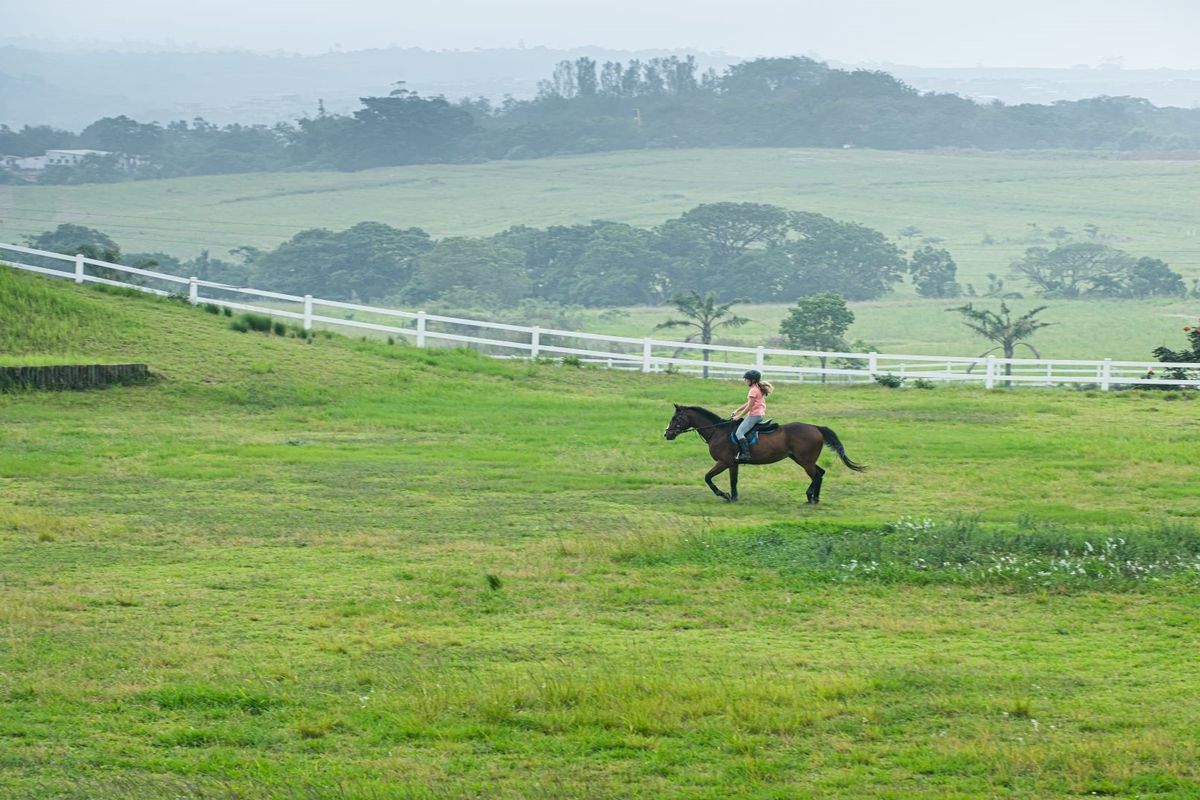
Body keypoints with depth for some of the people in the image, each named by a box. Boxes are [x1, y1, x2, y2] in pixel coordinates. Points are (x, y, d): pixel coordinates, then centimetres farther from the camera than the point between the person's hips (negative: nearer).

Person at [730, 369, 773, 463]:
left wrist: (739, 416, -8)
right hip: (760, 414, 11)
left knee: (739, 433, -16)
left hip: (754, 415, -11)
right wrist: (737, 411, 19)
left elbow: (749, 407, -16)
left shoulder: (753, 390, -15)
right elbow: (748, 403, 22)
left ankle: (746, 454, -27)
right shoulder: (758, 389, 16)